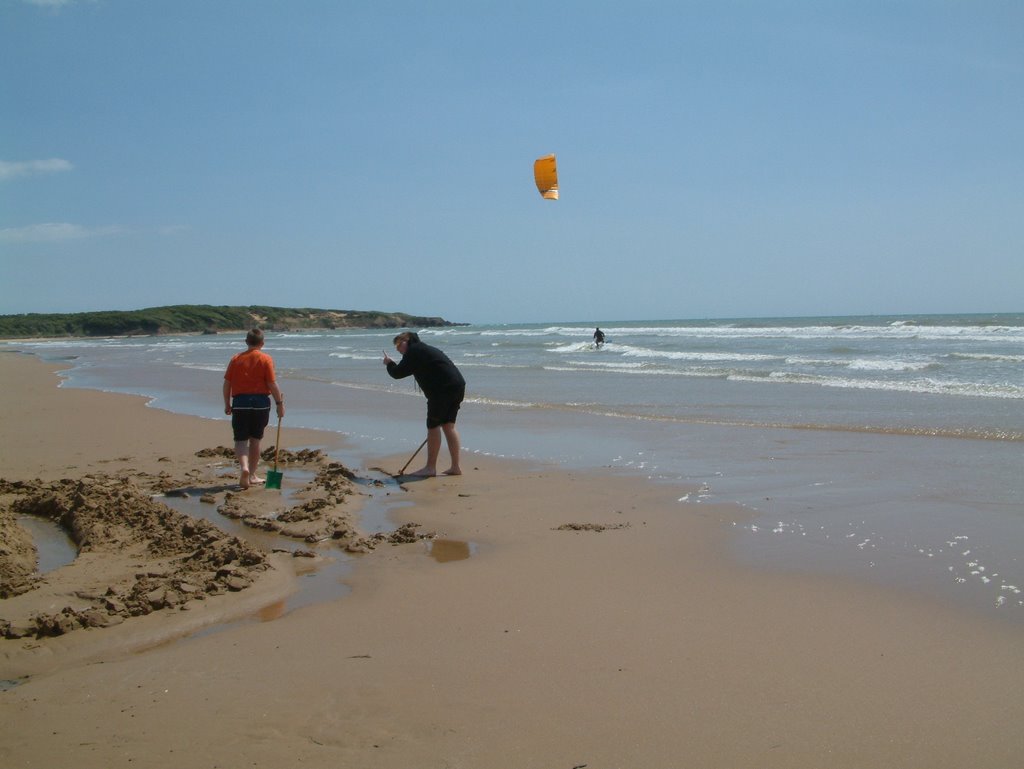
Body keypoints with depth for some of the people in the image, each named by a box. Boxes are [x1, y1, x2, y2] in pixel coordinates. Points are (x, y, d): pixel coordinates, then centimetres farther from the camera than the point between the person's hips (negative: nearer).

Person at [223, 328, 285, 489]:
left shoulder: (236, 359, 3)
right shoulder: (266, 359, -4)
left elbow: (227, 383, 4)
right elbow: (272, 384, -9)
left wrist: (227, 404, 14)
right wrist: (280, 403, 0)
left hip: (240, 402, 1)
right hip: (260, 402, -1)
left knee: (241, 440, 3)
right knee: (255, 440, 13)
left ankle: (244, 467, -23)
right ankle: (252, 475, 19)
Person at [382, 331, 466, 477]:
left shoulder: (413, 351, -1)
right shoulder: (426, 349, 29)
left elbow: (398, 373, -4)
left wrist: (389, 364, 16)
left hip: (443, 389, -9)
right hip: (458, 386, 9)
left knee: (433, 426, -2)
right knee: (448, 425, 12)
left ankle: (430, 467, 2)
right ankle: (455, 467, 11)